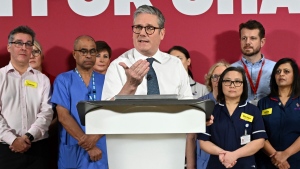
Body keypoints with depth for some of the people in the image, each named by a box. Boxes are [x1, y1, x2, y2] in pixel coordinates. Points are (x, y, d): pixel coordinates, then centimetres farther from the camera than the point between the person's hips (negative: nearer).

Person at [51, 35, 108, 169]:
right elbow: (63, 117, -8)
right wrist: (89, 147, -13)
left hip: (101, 150, 2)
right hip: (73, 151, -1)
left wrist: (95, 137, -17)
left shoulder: (105, 81, 6)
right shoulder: (63, 80, 0)